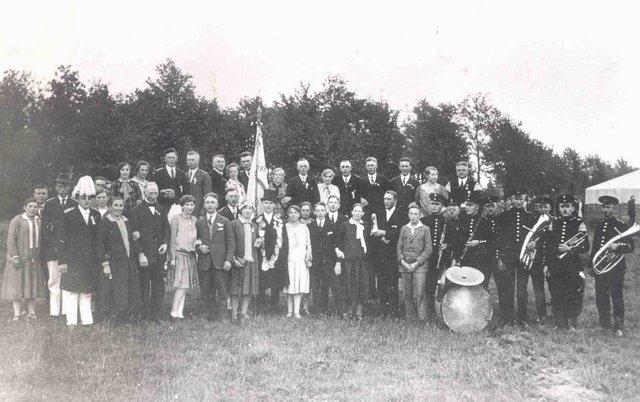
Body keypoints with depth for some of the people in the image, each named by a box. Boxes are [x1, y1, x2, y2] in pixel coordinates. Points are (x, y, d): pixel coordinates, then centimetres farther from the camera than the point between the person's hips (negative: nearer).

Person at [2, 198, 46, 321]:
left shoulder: (39, 221, 10)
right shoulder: (17, 220, -5)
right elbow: (11, 239, -10)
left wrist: (41, 257, 10)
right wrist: (15, 256, -17)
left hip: (34, 259, 5)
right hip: (19, 258, -5)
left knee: (32, 285, 7)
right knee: (17, 285, -3)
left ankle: (32, 312, 12)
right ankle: (17, 313, -1)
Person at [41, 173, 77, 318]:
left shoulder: (75, 205, 9)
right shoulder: (49, 204, 8)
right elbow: (45, 227, 3)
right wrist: (54, 244, -8)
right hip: (53, 247, 0)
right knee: (54, 279, -3)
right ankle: (54, 312, 0)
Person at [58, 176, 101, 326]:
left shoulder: (96, 215, 11)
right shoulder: (68, 215, -1)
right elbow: (62, 240, -4)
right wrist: (62, 261, -10)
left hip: (91, 262, 4)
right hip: (72, 261, -4)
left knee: (87, 293, 9)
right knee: (71, 291, -3)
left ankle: (87, 321, 14)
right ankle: (71, 322, 1)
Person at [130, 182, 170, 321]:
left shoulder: (161, 210, 15)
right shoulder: (136, 211, -1)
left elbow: (167, 229, 15)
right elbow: (135, 234, -6)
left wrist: (165, 243, -5)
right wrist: (140, 254, -14)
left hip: (159, 254, 4)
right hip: (144, 254, -4)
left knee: (159, 284, 5)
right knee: (145, 285, 1)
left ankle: (156, 312, 12)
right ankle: (146, 313, 6)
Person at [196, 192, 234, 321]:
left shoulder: (225, 221, 7)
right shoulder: (199, 223, 12)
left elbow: (230, 243, 4)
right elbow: (195, 240, 20)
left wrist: (228, 260, -7)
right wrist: (198, 246, -3)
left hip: (220, 262, -2)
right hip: (204, 262, 2)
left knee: (222, 292, -4)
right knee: (206, 291, 2)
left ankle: (221, 313, 3)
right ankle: (210, 315, 12)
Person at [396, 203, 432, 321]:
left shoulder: (425, 229, 2)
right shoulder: (404, 229, 11)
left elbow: (428, 249, -2)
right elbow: (399, 247, 11)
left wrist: (416, 263, -9)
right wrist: (403, 262, -4)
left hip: (419, 266, -3)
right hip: (405, 266, 3)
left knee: (419, 293, -8)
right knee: (407, 293, 4)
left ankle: (422, 318, -1)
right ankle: (409, 317, 13)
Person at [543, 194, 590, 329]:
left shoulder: (579, 224, 1)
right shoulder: (553, 224, 10)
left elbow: (586, 247, -2)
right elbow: (548, 245, 14)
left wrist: (569, 249, -16)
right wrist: (546, 264, 9)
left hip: (573, 267, -3)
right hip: (554, 266, 3)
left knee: (573, 298, -2)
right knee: (556, 299, 5)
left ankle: (572, 325, 11)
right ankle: (559, 326, 16)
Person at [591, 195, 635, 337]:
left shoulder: (620, 225, -4)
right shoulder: (599, 225, 13)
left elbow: (631, 246, -5)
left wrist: (617, 247, -23)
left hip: (615, 268, -5)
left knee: (616, 298, -2)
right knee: (600, 299, 8)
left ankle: (618, 328, 7)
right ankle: (604, 326, 19)